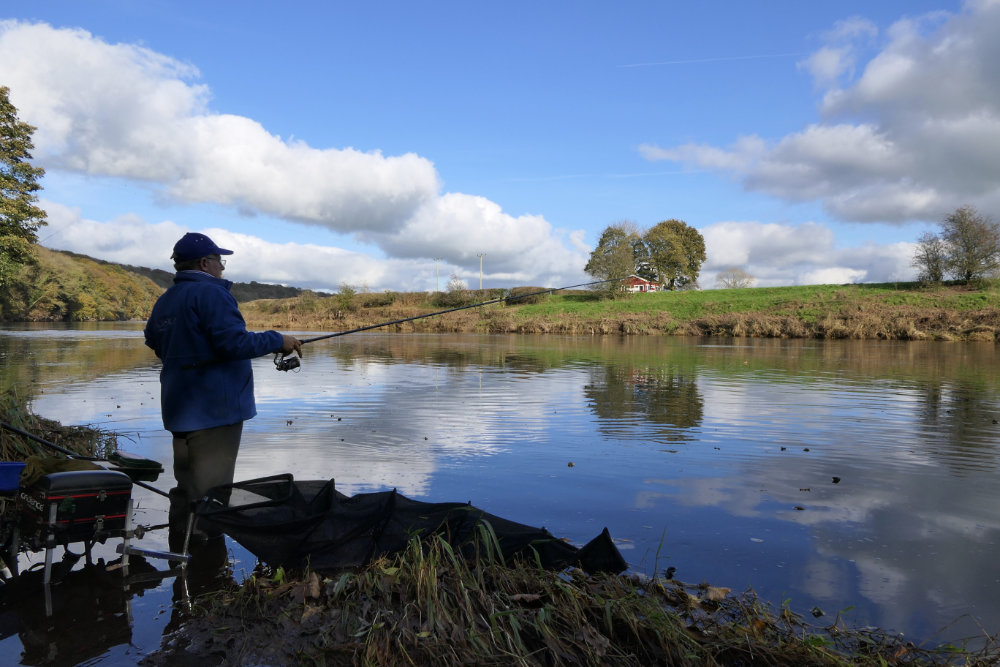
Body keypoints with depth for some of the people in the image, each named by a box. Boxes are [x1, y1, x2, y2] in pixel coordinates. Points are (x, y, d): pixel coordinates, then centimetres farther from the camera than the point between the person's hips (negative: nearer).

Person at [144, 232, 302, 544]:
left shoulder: (164, 301, 14)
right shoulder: (211, 293, -14)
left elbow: (156, 343, 24)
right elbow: (233, 342, -22)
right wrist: (278, 341, -11)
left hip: (180, 411, 9)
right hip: (213, 411, -9)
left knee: (186, 490, 16)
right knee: (208, 495, -4)